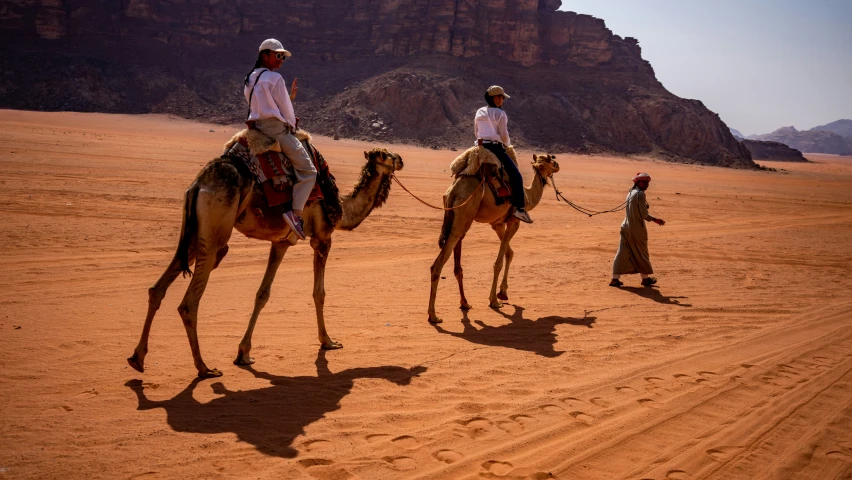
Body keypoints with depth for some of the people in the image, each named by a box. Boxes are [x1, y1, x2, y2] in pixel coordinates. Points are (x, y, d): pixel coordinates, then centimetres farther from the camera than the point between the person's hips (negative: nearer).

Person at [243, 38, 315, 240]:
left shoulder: (249, 79, 17)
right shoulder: (275, 78, -9)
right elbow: (286, 110, -7)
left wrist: (291, 95, 20)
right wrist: (292, 126, 11)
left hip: (257, 127, 9)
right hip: (276, 128, -9)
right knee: (308, 171, -7)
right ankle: (296, 213, -20)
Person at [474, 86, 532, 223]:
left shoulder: (479, 112, 13)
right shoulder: (500, 114, -6)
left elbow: (476, 133, 16)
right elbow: (504, 135, -7)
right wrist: (508, 145, 11)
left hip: (481, 147, 7)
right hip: (496, 148, -7)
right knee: (516, 176, -6)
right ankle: (520, 208, -15)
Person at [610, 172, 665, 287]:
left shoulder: (630, 193, 13)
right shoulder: (640, 194, -15)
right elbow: (644, 214, -18)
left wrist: (655, 220, 23)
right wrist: (647, 206, 4)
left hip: (626, 227, 7)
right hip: (637, 228, -7)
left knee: (622, 253, 6)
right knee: (641, 253, 8)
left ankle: (615, 278, 3)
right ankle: (645, 278, 22)